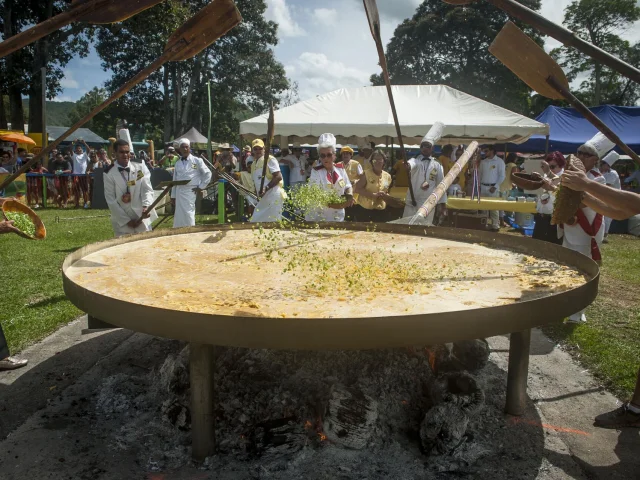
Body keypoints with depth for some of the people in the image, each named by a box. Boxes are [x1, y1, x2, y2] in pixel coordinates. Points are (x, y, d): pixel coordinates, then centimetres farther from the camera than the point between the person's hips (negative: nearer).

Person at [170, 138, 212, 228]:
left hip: (191, 192, -4)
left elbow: (208, 173, 1)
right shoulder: (178, 163, 13)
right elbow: (175, 180, 15)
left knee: (188, 215, -9)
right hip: (179, 192, 4)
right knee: (180, 216, 4)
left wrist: (201, 187, -3)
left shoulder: (197, 160, 0)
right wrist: (173, 196, 13)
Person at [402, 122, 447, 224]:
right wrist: (407, 165, -49)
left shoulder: (437, 165, 7)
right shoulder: (415, 161, 1)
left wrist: (442, 203, 5)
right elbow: (411, 164, -25)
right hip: (412, 202, -1)